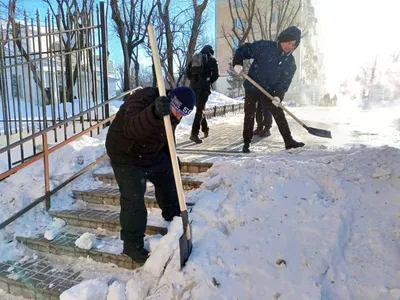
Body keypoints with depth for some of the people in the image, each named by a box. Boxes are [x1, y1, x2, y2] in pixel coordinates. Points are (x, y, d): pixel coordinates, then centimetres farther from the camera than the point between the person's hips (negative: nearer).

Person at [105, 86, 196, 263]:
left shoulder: (173, 112, -6)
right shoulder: (143, 100, -33)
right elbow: (131, 129, -53)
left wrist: (171, 157, 15)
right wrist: (155, 113, -69)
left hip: (153, 154, 8)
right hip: (126, 156, -8)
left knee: (168, 179, 18)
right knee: (133, 199, -10)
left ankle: (174, 219, 41)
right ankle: (132, 244, 7)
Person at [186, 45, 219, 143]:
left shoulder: (194, 59, 21)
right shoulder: (211, 59, 8)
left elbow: (187, 72, 13)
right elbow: (216, 74, -3)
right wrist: (209, 81, 11)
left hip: (194, 85, 5)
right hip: (204, 86, -5)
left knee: (200, 107, 19)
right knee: (200, 109, -11)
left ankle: (205, 129, 30)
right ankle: (194, 133, -23)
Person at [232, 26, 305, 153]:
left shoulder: (290, 62, -2)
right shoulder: (264, 46, -12)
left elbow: (285, 81, -7)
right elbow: (244, 49, -8)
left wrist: (278, 95, -23)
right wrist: (237, 63, -24)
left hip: (269, 91, 3)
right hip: (252, 88, -3)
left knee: (279, 115, 5)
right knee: (249, 116, 1)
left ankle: (289, 141, 17)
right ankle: (246, 143, 13)